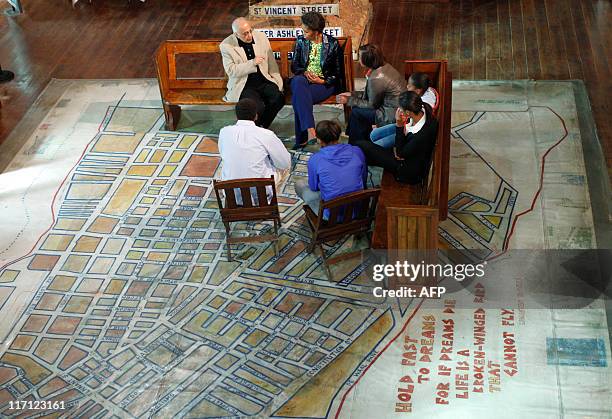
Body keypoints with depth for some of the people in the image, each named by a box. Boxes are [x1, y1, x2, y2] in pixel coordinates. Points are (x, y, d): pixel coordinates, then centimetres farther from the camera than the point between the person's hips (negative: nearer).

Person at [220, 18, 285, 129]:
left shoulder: (261, 37, 5)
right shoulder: (226, 46, -6)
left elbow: (271, 63, 12)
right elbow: (231, 70, -12)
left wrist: (278, 83, 3)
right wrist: (252, 63, -21)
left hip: (264, 81, 4)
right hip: (243, 85, -4)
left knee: (279, 98, -24)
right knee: (258, 106, -31)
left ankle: (262, 126, -1)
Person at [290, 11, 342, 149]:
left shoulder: (332, 43, -1)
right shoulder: (300, 41, 8)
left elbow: (338, 72, 4)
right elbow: (294, 66, 13)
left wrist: (323, 81, -12)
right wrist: (305, 72, -9)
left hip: (325, 83, -3)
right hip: (303, 78, 3)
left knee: (298, 97, -34)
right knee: (298, 82, -38)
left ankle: (301, 139, -31)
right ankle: (310, 131, -47)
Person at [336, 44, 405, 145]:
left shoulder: (376, 78, -24)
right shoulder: (385, 67, 4)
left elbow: (372, 104, -10)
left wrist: (349, 101, -2)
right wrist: (352, 94, 14)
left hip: (393, 116, -10)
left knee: (356, 112, -2)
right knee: (358, 107, 15)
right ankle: (366, 139, 27)